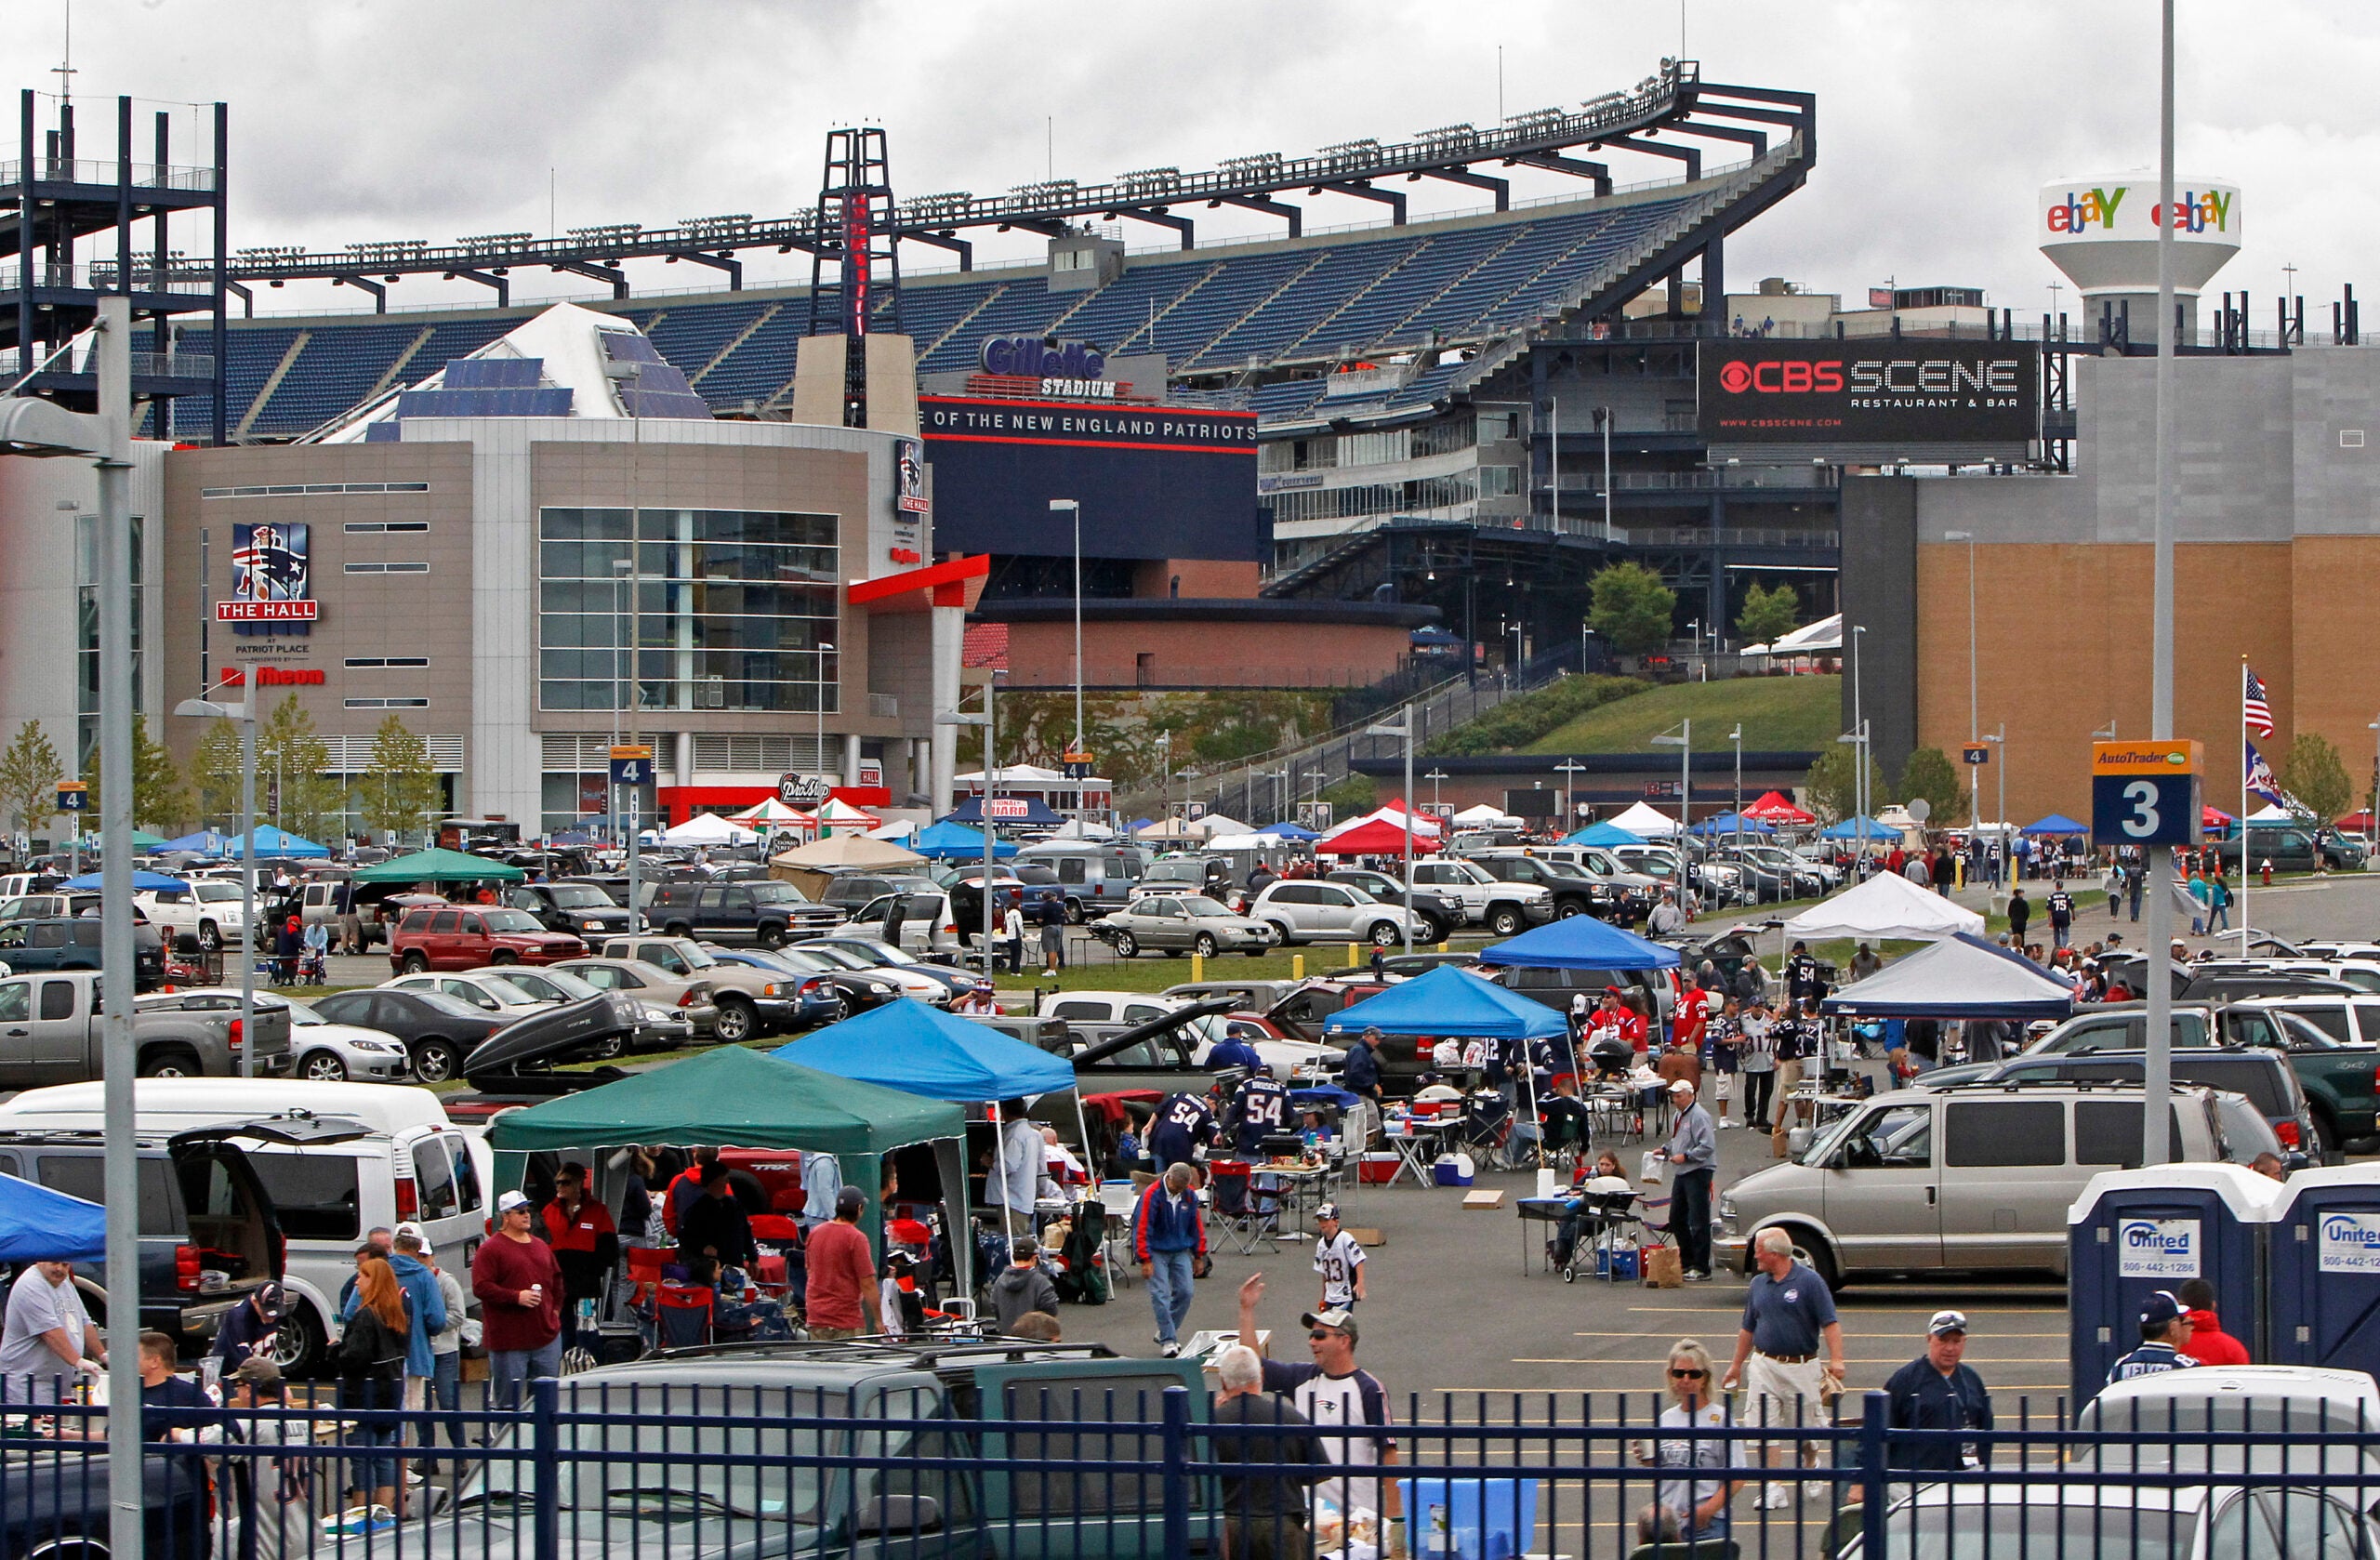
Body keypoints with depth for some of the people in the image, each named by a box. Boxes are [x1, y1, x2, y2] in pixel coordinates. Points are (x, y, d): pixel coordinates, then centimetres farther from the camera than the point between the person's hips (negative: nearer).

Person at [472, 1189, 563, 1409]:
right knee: (509, 1400, -3)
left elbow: (557, 1279, 27)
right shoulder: (490, 1249, -7)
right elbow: (481, 1287, -15)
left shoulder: (540, 1247, 15)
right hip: (509, 1341, -6)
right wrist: (516, 1297, -21)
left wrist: (555, 1308, 13)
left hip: (546, 1335, 6)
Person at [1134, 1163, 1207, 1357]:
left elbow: (1197, 1225, 11)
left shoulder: (1190, 1196, 0)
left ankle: (1166, 1332, 15)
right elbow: (1142, 1227, -15)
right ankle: (1168, 1340, -7)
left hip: (1181, 1251, 5)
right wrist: (1145, 1260, -16)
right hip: (1157, 1252, -5)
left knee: (1185, 1291, -2)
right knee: (1160, 1294, -11)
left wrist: (1199, 1254, 12)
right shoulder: (1152, 1194, -16)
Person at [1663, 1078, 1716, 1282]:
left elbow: (1707, 1146, -21)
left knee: (1698, 1222, -8)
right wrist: (1666, 1150, 11)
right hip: (1682, 1173, 10)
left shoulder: (1698, 1116, -15)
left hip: (1698, 1173, -10)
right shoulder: (1680, 1115, 16)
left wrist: (1685, 1156, -23)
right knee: (1676, 1219, 14)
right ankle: (1687, 1261, 25)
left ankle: (1701, 1268, -5)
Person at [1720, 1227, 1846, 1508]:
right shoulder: (1758, 1284, 10)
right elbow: (1748, 1328, 19)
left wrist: (1836, 1360, -24)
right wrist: (1736, 1366, 21)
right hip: (1764, 1366, 4)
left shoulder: (1809, 1282, -7)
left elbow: (1830, 1323, -12)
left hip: (1801, 1367, -4)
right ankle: (1774, 1488, -3)